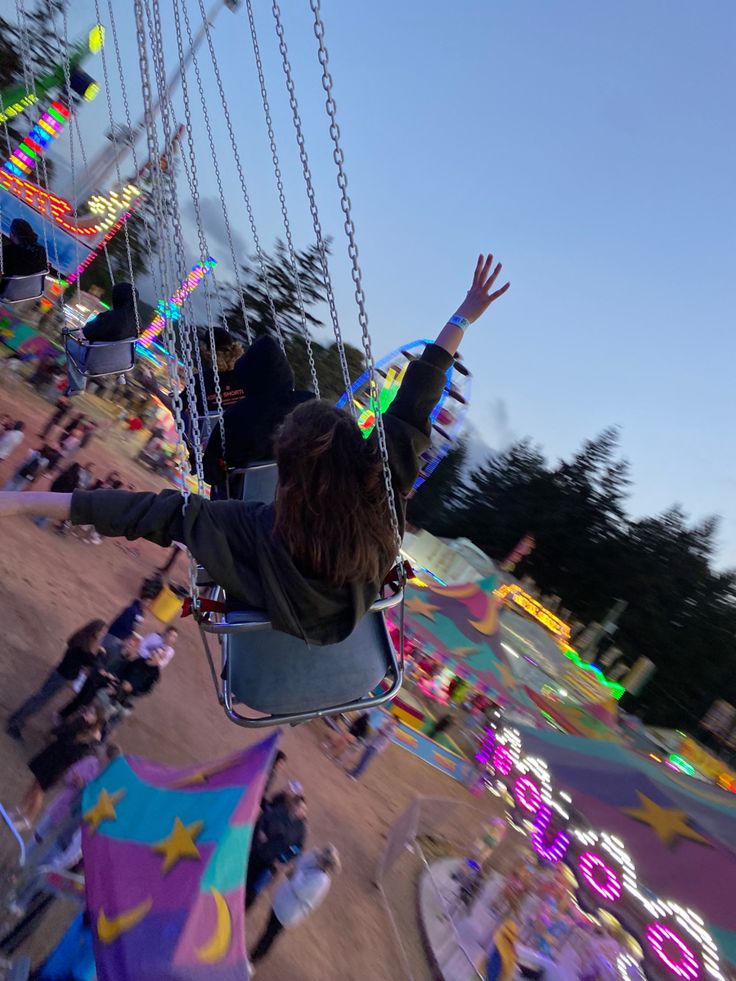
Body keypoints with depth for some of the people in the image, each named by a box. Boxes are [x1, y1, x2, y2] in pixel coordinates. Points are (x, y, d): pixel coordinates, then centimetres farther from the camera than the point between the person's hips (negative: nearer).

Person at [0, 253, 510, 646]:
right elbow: (414, 407, -33)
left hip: (274, 621, -2)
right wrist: (463, 318, -23)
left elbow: (153, 510, -40)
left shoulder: (258, 531, -44)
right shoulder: (382, 499, -39)